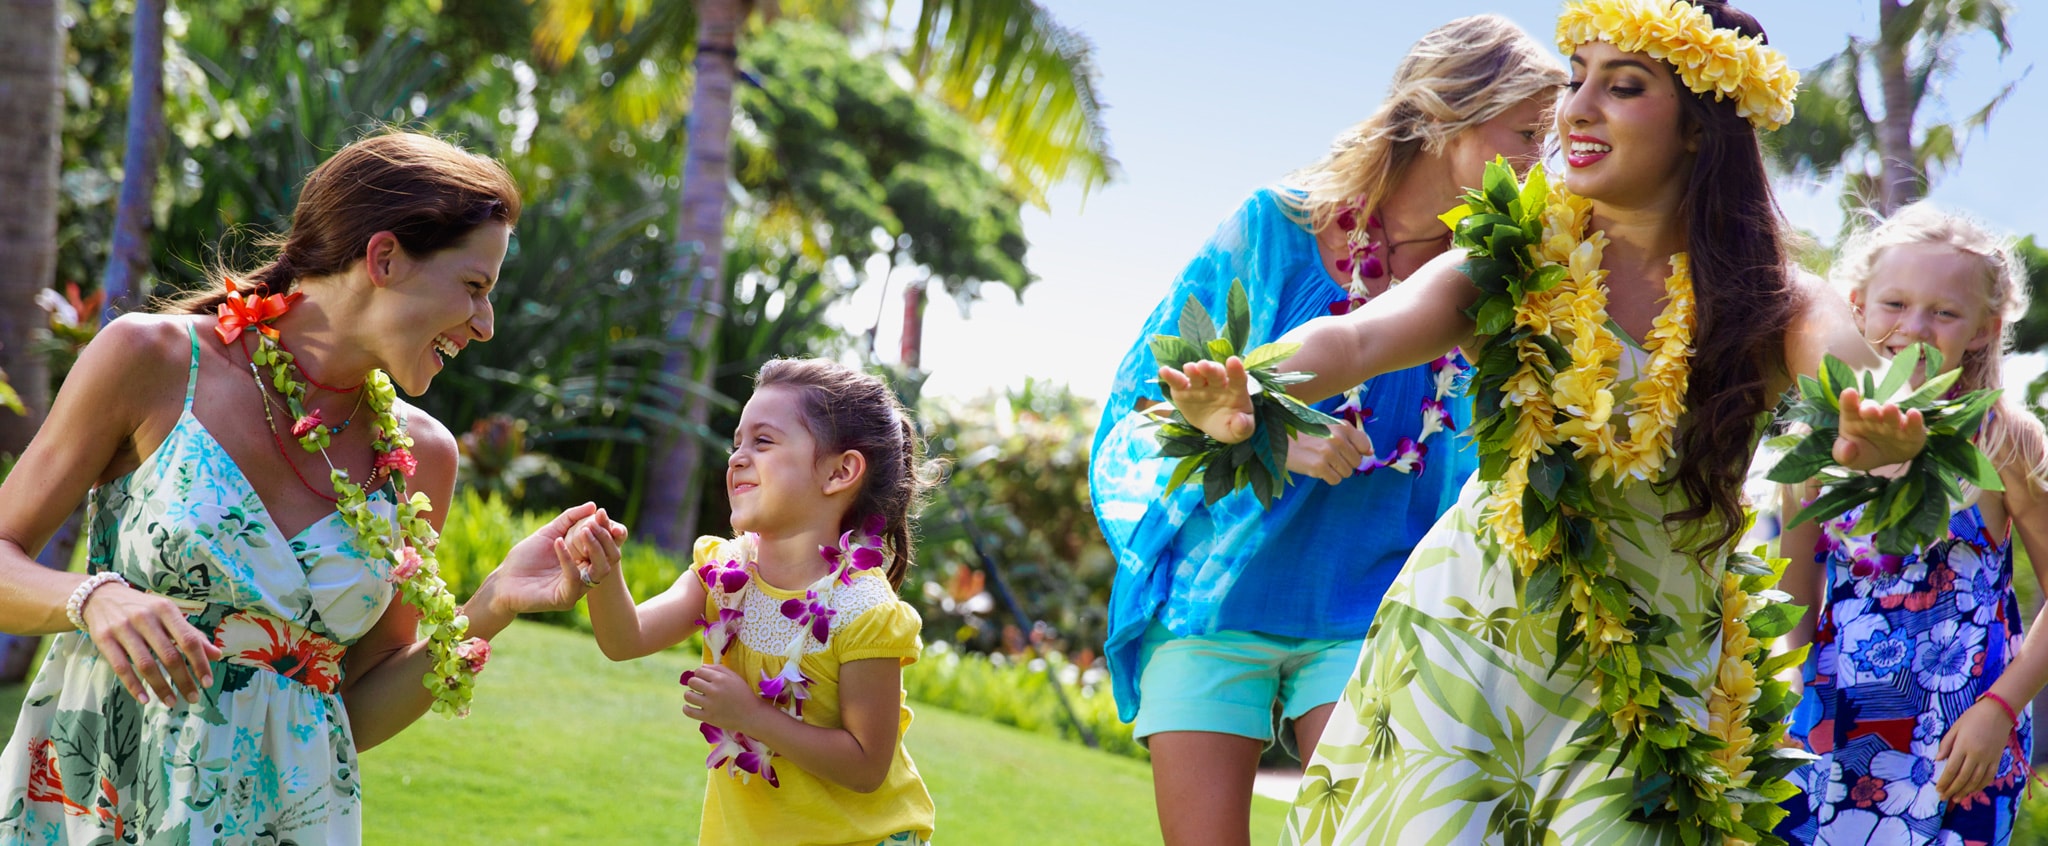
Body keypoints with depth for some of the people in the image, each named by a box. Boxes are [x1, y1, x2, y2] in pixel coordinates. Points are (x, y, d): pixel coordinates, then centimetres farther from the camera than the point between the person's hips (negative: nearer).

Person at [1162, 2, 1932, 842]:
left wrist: (1876, 436, -51)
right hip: (1465, 643, 0)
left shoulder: (1769, 309, -5)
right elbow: (1360, 337, -20)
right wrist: (1246, 391, -43)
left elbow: (1852, 385, -25)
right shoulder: (1513, 266, -4)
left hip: (1648, 700, 0)